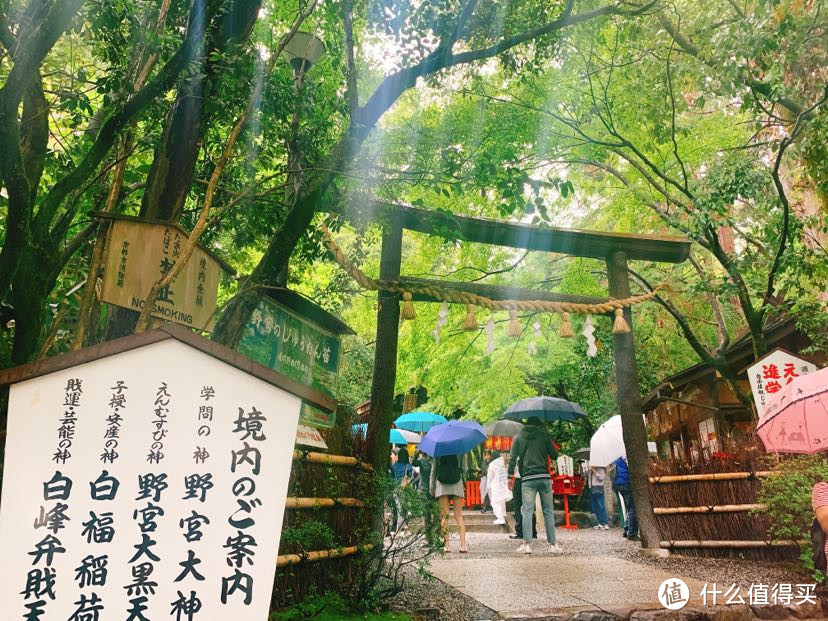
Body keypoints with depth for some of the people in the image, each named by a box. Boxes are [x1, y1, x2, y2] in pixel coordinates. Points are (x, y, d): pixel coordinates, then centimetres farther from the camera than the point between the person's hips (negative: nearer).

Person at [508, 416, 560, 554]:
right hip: (544, 477, 1)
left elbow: (513, 458, 0)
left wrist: (510, 475, 2)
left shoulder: (518, 438, 8)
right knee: (548, 511, 7)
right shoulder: (544, 435, 7)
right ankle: (553, 544, 8)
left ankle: (526, 544, -9)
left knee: (527, 511, -2)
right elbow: (554, 456, 8)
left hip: (527, 478, 0)